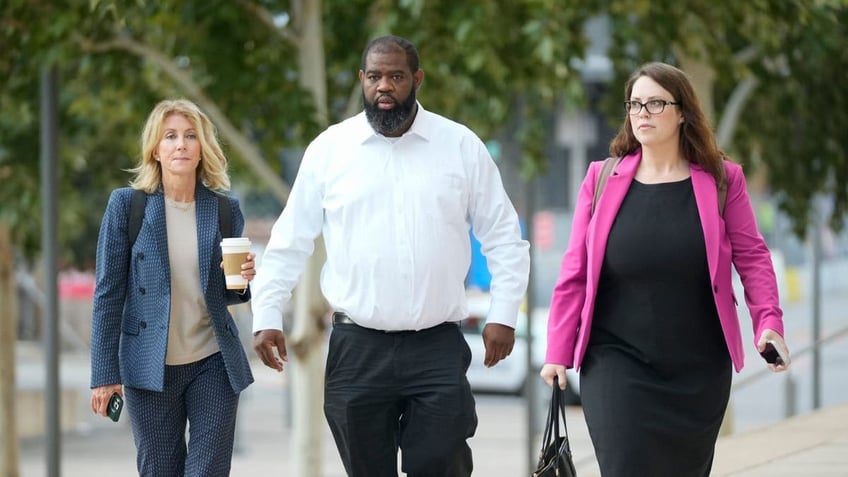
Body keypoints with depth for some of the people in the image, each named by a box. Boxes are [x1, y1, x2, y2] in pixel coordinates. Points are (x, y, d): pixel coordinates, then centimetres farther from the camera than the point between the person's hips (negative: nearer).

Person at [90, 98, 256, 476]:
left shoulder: (225, 210, 4)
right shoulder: (126, 205, -3)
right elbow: (108, 293, -2)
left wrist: (242, 281, -9)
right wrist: (105, 373, -5)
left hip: (214, 364, 1)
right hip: (151, 367, -1)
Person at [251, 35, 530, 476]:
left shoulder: (461, 146, 2)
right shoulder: (328, 149, 3)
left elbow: (503, 236, 7)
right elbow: (290, 242, 8)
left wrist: (503, 315, 0)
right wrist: (267, 316, 2)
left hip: (438, 346, -1)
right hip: (357, 348, 1)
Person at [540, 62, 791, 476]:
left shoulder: (721, 180, 2)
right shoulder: (602, 180, 2)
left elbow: (752, 258, 2)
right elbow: (574, 274, 3)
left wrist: (769, 323, -13)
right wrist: (558, 352, 1)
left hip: (699, 371, 1)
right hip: (618, 365, -1)